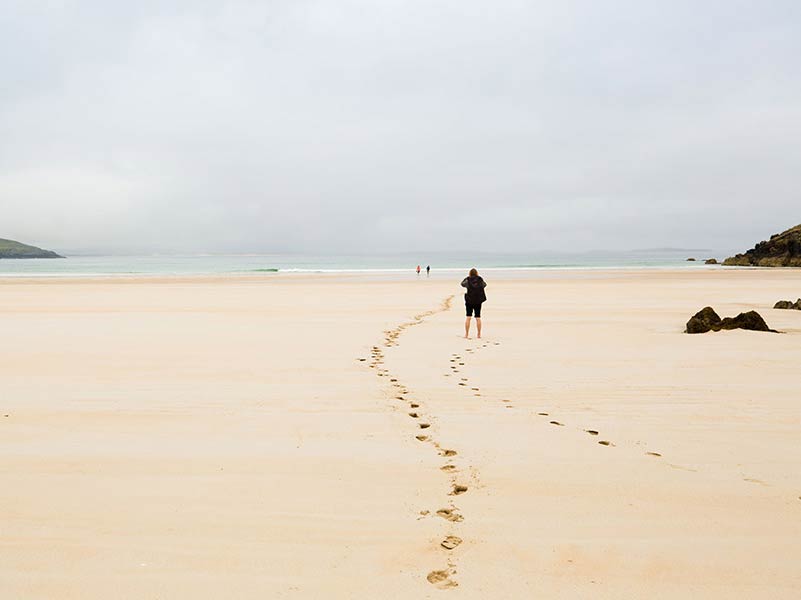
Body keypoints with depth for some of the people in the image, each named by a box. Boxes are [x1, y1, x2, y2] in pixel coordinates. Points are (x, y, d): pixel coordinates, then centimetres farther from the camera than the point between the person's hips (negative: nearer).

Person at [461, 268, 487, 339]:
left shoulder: (468, 280, -8)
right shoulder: (480, 280, -3)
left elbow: (462, 284, 13)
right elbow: (485, 284, 19)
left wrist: (467, 278, 23)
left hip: (469, 301, -1)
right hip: (478, 301, 1)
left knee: (468, 317, 3)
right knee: (478, 318, 8)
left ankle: (466, 335, 1)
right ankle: (479, 335, 10)